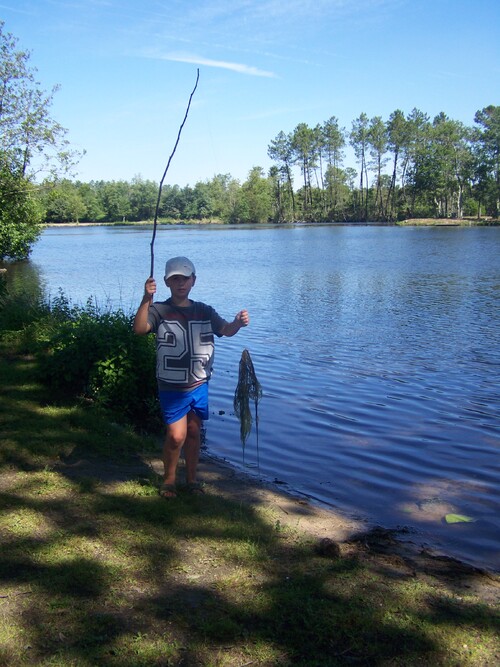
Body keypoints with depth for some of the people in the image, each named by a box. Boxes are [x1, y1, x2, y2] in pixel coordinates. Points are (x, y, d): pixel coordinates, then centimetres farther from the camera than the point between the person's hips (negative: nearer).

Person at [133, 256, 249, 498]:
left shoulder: (204, 311, 6)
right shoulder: (159, 310, -9)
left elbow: (225, 330, -1)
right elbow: (139, 329, -25)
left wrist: (238, 323, -24)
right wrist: (146, 299, -40)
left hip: (199, 385, 4)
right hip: (171, 387, -4)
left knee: (193, 432, 13)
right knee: (176, 435, -7)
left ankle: (192, 478, 30)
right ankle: (169, 479, 17)